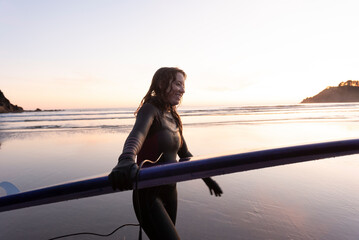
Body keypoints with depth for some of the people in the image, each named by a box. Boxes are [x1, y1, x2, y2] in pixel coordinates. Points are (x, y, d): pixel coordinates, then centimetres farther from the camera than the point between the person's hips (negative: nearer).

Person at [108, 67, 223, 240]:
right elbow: (136, 136, -35)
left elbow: (184, 154, 17)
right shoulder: (149, 109, -13)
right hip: (148, 194, -7)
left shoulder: (172, 117, 8)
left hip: (170, 191, 7)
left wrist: (205, 177, 21)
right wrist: (126, 161, -56)